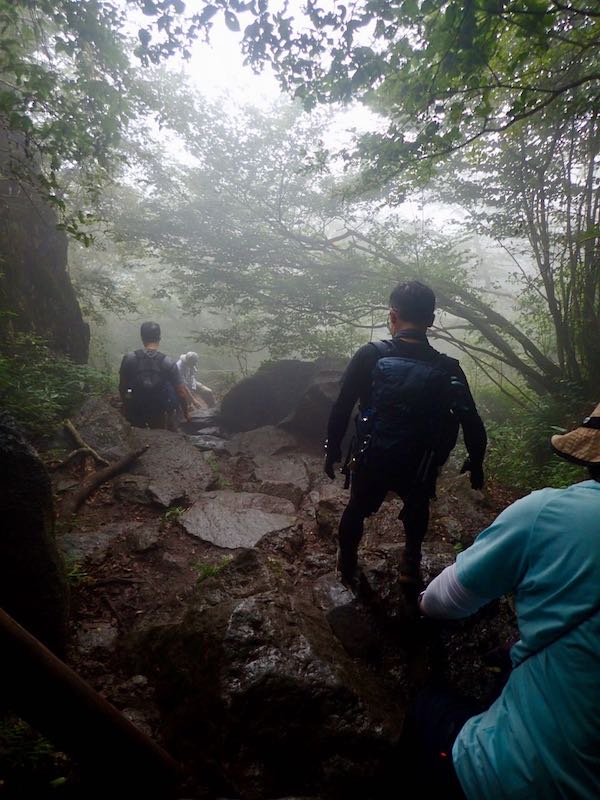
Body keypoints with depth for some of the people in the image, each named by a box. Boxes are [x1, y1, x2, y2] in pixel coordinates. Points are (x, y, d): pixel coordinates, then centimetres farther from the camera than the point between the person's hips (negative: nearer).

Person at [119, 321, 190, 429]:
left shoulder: (128, 359, -9)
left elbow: (122, 388, 1)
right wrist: (186, 414, 6)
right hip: (160, 418, -2)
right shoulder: (168, 363, -11)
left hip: (135, 417, 2)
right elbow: (181, 393, -9)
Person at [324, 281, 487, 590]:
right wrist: (476, 464, 9)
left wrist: (332, 449, 0)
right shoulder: (448, 370, -14)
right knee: (417, 506, 33)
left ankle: (347, 565, 45)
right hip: (418, 468, 1)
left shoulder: (370, 356, -17)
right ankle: (412, 563, 43)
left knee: (357, 508, 28)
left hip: (371, 461, 0)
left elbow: (341, 408, -14)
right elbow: (472, 424, -8)